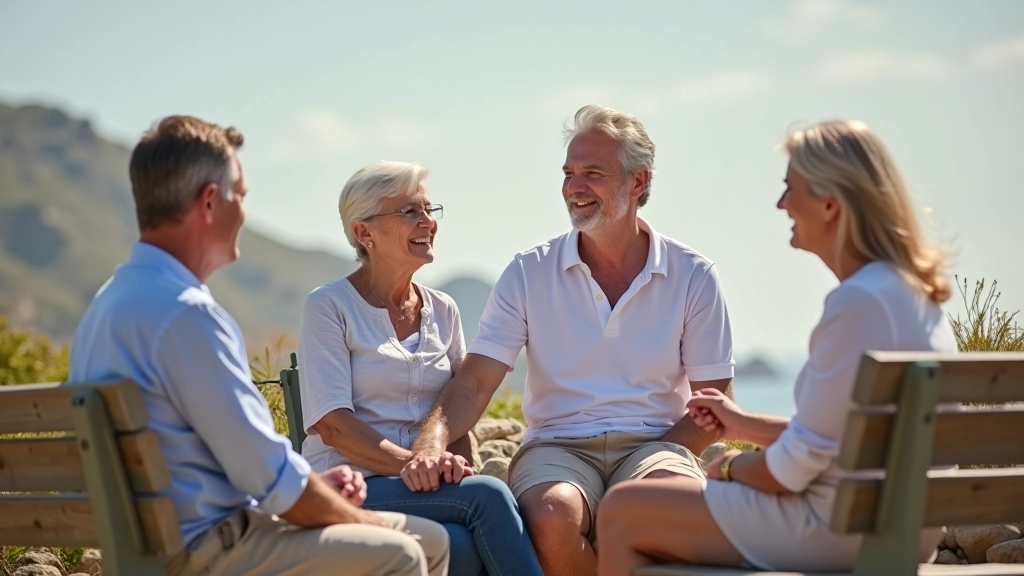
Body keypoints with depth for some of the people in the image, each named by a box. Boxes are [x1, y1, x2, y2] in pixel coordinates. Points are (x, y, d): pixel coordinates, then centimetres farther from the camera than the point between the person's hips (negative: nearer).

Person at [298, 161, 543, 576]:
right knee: (489, 494, -30)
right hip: (352, 488, -4)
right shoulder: (329, 306, -2)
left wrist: (462, 468, -8)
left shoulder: (442, 311, 15)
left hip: (432, 485, 4)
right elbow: (332, 425, -11)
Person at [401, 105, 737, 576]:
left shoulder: (693, 276, 4)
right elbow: (474, 383, -1)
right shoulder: (530, 272, 5)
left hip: (653, 445, 0)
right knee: (553, 518, -36)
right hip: (557, 446, 1)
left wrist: (656, 467, -13)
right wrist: (432, 443, -22)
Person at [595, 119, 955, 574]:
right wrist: (744, 425, 21)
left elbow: (793, 468, -19)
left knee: (621, 513, 0)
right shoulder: (909, 292, 9)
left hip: (837, 527, -10)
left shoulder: (859, 302, -22)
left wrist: (733, 467, 1)